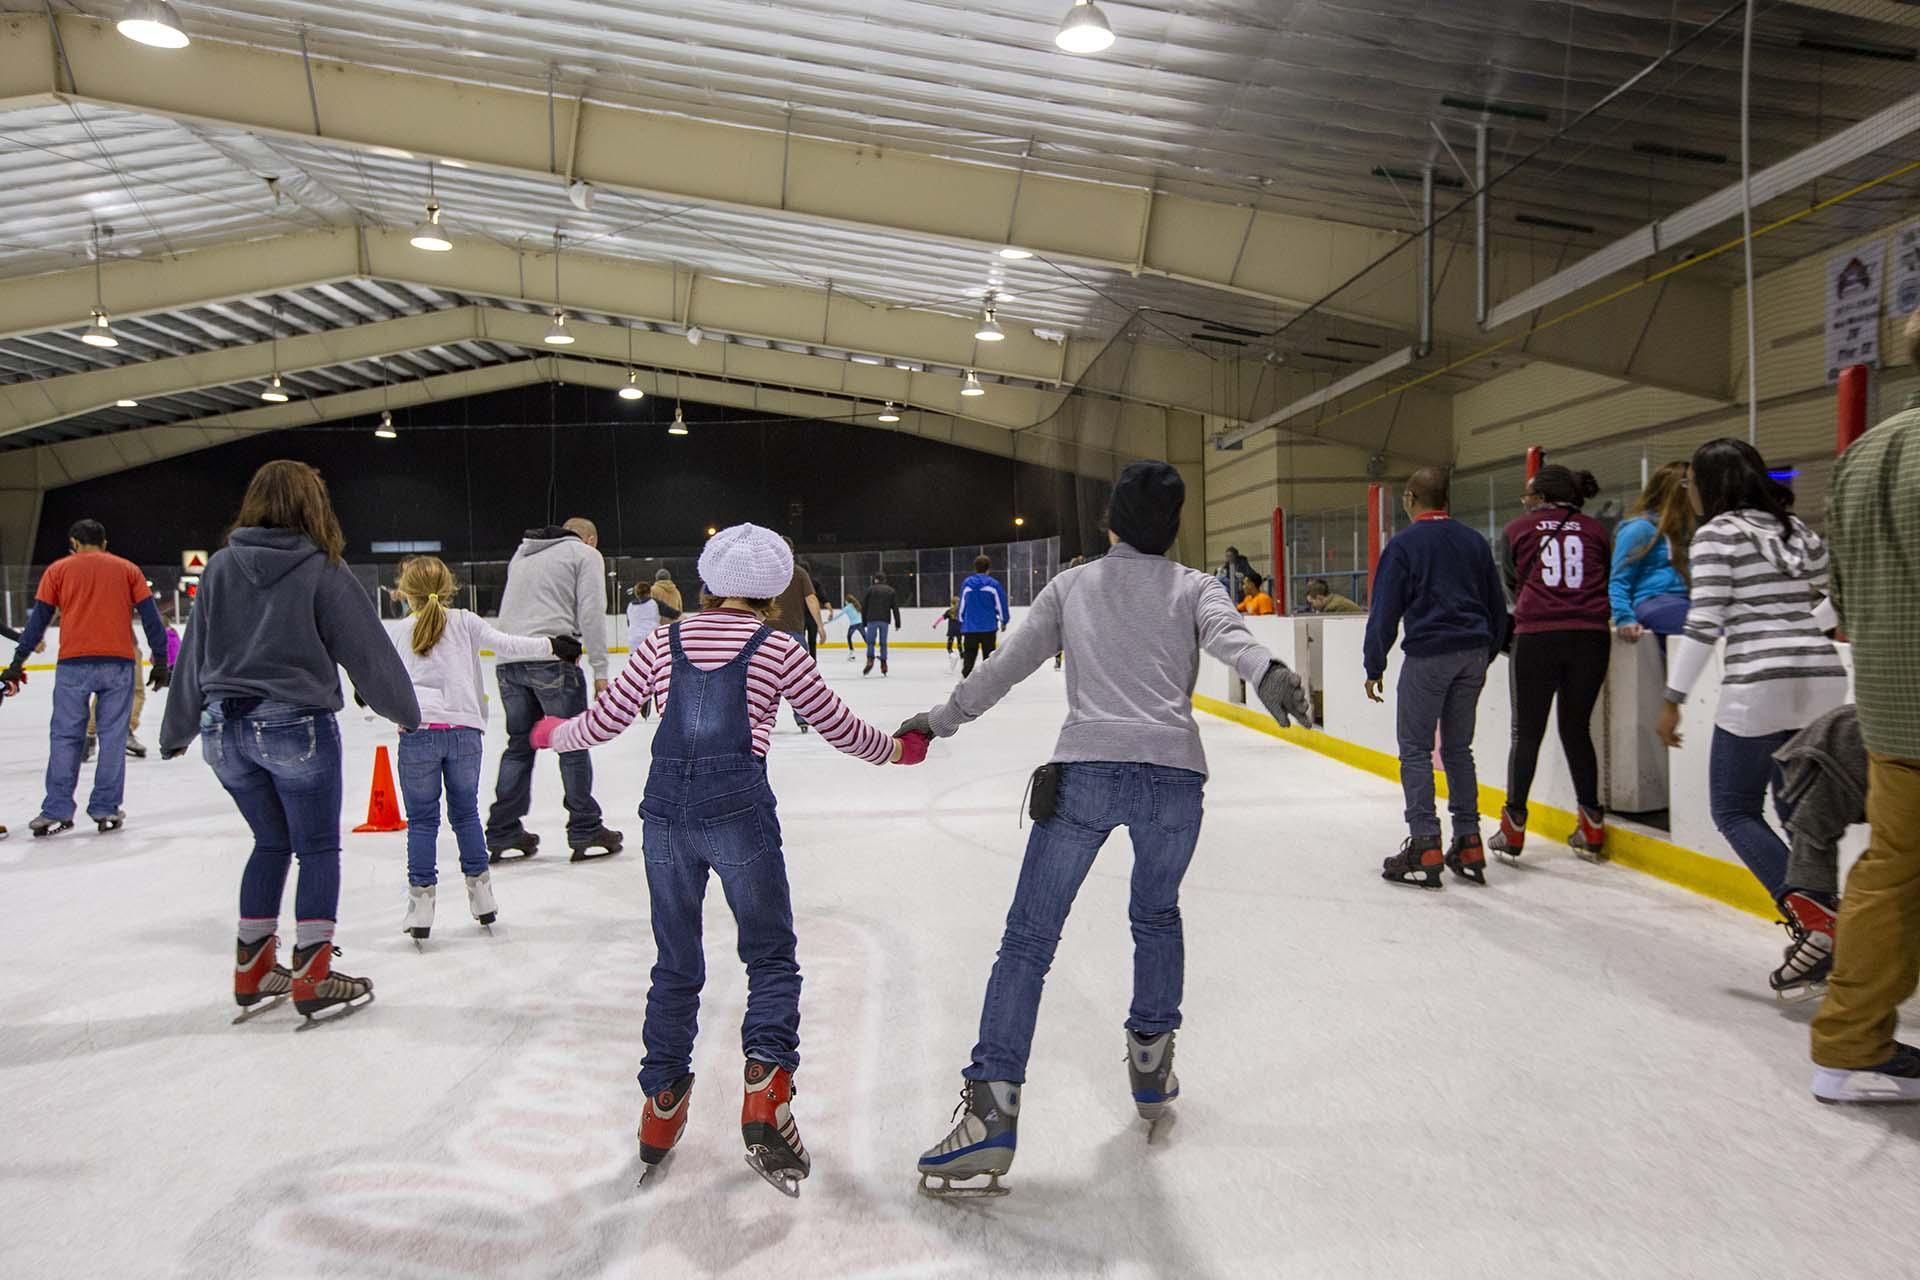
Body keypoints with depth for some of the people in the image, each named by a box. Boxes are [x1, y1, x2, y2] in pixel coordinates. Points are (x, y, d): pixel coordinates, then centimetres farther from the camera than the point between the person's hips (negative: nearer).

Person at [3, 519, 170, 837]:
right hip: (118, 664, 0)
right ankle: (106, 810, 6)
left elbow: (38, 619, 7)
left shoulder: (58, 569, 11)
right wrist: (160, 661, 9)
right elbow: (150, 617, 7)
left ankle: (57, 812, 6)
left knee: (65, 737, 6)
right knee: (113, 736, 5)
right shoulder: (128, 569, 13)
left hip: (73, 664, 0)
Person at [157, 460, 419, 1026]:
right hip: (296, 725, -5)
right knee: (318, 850, 6)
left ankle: (252, 973, 25)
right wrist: (406, 711, 7)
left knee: (271, 843, 19)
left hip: (225, 728, 6)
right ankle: (311, 978, 7)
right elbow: (367, 648, -6)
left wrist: (178, 729, 21)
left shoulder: (220, 566, 5)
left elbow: (194, 653, 11)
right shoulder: (321, 569, -8)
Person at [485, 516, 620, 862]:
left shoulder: (522, 554, 26)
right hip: (552, 660, -6)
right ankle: (586, 833, 8)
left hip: (508, 661, 6)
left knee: (519, 744, 14)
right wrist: (599, 671, -6)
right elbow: (591, 612, -5)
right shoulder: (585, 554, 5)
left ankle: (503, 834, 16)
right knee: (573, 745, 3)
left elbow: (510, 608, 20)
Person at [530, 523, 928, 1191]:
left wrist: (551, 732, 34)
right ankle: (765, 1089, -10)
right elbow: (840, 728, 11)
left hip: (665, 811, 4)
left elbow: (600, 722, 13)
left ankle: (662, 1103, 25)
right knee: (771, 957, 9)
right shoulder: (777, 650, 3)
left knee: (676, 965, 18)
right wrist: (897, 748, 29)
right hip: (738, 810, -3)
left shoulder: (663, 644, 10)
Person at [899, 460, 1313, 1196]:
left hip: (1087, 770, -1)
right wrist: (1268, 673, -26)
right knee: (1157, 917, 28)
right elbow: (1227, 635, -7)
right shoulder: (1193, 588, 15)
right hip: (1175, 775, 2)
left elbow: (1006, 667, 16)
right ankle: (1152, 1065, 34)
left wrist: (940, 720, 26)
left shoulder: (1071, 587, 17)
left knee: (1028, 942, 2)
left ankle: (992, 1109, -5)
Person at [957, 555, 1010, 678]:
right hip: (989, 627, -2)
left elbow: (962, 606, 9)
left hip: (970, 627, 2)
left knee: (968, 655, 8)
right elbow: (1000, 604, -3)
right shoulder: (993, 584, -6)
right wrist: (1004, 621, 11)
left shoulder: (966, 584, 2)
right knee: (988, 655, 6)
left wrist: (962, 623, 21)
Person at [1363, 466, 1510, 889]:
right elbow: (1497, 606, 16)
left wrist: (1374, 667, -1)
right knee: (1458, 748, 13)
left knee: (1415, 750, 0)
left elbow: (1385, 611, -7)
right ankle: (1468, 847, 13)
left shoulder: (1404, 544, -5)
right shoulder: (1474, 542, 12)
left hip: (1427, 655, -6)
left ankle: (1424, 850, -5)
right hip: (1472, 653, 6)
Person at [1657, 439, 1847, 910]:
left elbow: (1703, 624, -11)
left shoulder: (1716, 534, -4)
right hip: (1823, 679, 7)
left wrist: (1672, 699, -7)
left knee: (1734, 811, 4)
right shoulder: (1797, 530, 16)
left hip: (1761, 683, -7)